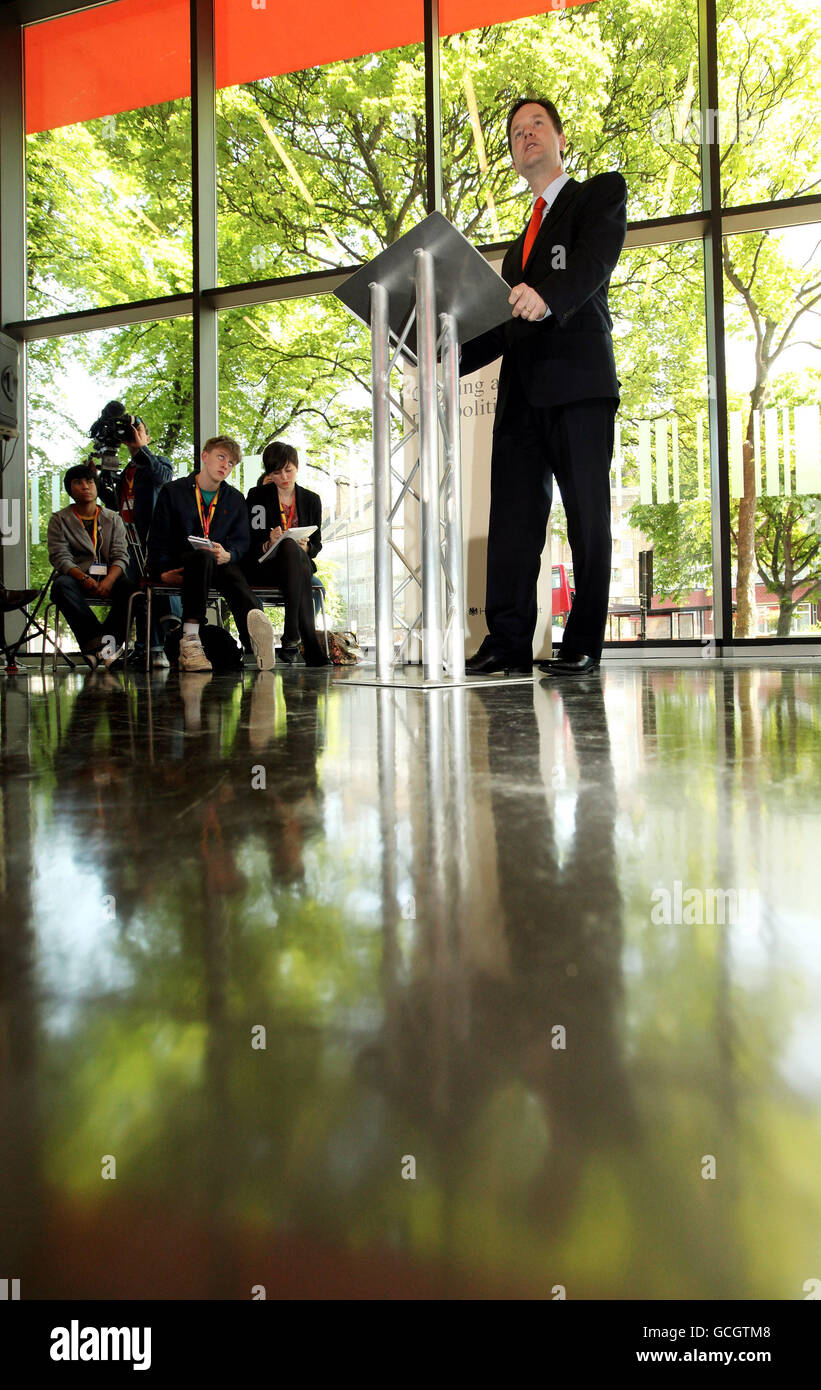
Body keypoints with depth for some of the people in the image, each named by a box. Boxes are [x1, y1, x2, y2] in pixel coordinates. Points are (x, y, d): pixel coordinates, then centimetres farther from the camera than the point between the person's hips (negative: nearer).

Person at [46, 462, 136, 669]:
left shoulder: (113, 519, 16)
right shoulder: (59, 520, 12)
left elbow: (121, 556, 3)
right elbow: (60, 558, -2)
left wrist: (108, 580, -19)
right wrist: (84, 578, -22)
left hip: (109, 577, 1)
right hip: (77, 577, -1)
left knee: (130, 586, -33)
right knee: (61, 585, -36)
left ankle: (94, 645, -34)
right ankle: (101, 641, -41)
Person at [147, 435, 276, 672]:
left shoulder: (235, 498, 19)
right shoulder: (173, 491, 11)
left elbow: (241, 542, 10)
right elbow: (157, 539, 6)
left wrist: (227, 555, -15)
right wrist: (163, 571, -12)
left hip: (222, 564, 2)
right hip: (182, 562, -2)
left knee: (235, 577, -35)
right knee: (203, 556, -38)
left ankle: (254, 637, -69)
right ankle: (190, 641, -50)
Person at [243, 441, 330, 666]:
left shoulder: (311, 500, 13)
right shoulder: (257, 496, 6)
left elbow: (317, 544, 10)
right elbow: (249, 543, 0)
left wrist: (305, 547, -13)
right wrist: (270, 544, -22)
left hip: (301, 562, 2)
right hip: (262, 566, -2)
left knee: (291, 547, -36)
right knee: (290, 547, -37)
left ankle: (291, 636, -43)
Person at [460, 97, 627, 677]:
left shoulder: (602, 192, 12)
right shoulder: (520, 242, 31)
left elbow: (596, 259, -9)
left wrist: (547, 296, -29)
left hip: (579, 381, -6)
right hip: (522, 390, 6)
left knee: (587, 514, -6)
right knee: (513, 514, -2)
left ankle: (584, 644, -3)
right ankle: (508, 642, -2)